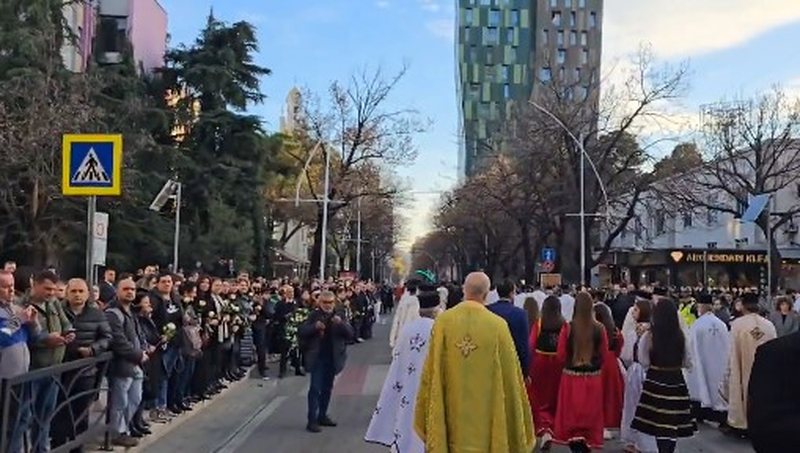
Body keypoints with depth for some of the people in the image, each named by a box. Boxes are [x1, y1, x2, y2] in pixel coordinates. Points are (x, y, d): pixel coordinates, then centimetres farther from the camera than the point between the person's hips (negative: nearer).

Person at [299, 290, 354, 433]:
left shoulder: (339, 316, 4)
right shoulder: (314, 315, -3)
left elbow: (351, 334, -3)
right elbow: (301, 332, -8)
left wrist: (341, 324, -20)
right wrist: (314, 327, -24)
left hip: (333, 357, 4)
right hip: (317, 357, -4)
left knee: (327, 388, 14)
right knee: (315, 388, -7)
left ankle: (322, 416, 26)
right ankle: (312, 420, -5)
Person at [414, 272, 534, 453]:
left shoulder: (443, 321, -9)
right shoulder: (498, 325, -12)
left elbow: (430, 371, -3)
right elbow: (510, 375, -7)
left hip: (452, 413, 1)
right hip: (486, 415, -1)